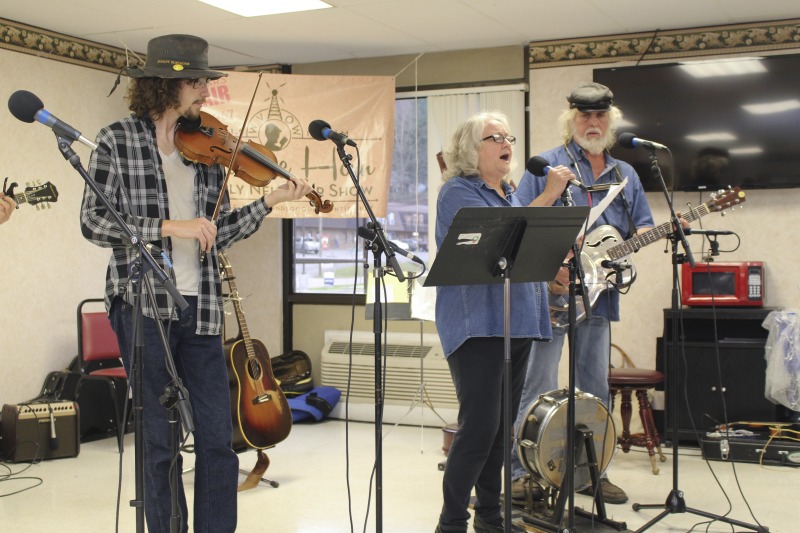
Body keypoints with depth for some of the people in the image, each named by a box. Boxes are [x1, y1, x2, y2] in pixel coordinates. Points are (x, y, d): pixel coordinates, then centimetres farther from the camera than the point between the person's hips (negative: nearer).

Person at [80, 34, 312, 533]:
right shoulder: (118, 140, -1)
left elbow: (216, 233, 10)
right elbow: (94, 221, -9)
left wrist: (270, 202, 0)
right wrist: (169, 226, -18)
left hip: (200, 307, 4)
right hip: (143, 304, -4)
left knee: (218, 439, 5)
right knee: (160, 441, 4)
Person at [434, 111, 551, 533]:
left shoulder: (510, 194, 20)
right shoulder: (458, 192, -6)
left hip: (518, 322, 8)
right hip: (478, 322, -8)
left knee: (502, 425, 11)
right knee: (479, 426, -12)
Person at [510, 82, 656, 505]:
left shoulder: (626, 175, 16)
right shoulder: (547, 165, 0)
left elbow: (641, 232, 15)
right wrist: (551, 193, -17)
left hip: (598, 294, 5)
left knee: (594, 390, 12)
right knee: (537, 389, -4)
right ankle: (522, 472, 5)